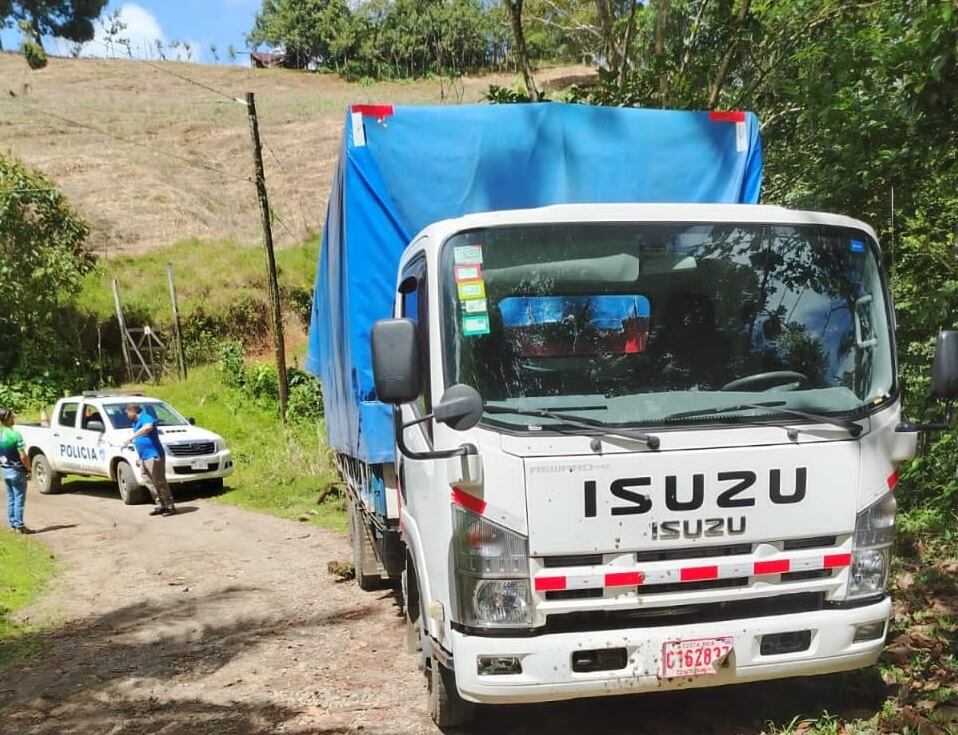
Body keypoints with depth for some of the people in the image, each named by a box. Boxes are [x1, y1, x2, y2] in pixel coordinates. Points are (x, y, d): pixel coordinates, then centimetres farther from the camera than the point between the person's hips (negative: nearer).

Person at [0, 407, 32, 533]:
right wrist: (28, 468, -7)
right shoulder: (15, 434, -20)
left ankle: (13, 524, 21)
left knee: (10, 498, 15)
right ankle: (19, 526, 4)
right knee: (19, 499, 1)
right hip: (17, 471, -7)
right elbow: (23, 456, -20)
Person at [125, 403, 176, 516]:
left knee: (160, 482, -8)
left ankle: (170, 506, -4)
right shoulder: (136, 422, 20)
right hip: (144, 458, 10)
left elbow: (148, 427, -36)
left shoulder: (145, 418, -11)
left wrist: (133, 436, -32)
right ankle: (159, 505, 15)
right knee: (149, 482, 9)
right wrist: (139, 457, 29)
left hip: (153, 456, -10)